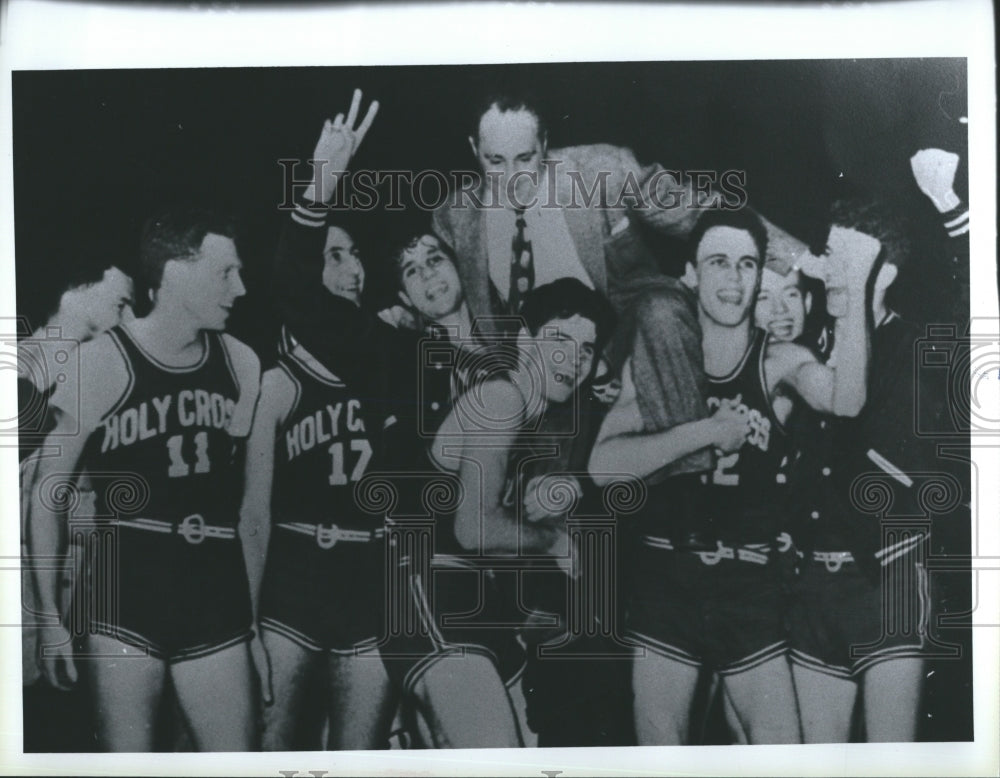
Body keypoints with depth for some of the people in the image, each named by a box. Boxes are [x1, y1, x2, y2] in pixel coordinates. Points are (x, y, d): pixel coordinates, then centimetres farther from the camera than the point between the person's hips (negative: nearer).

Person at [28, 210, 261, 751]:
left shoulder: (241, 364, 6)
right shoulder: (101, 364, -6)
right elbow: (50, 490, 0)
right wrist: (50, 614, -4)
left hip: (215, 592, 4)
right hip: (124, 588, -3)